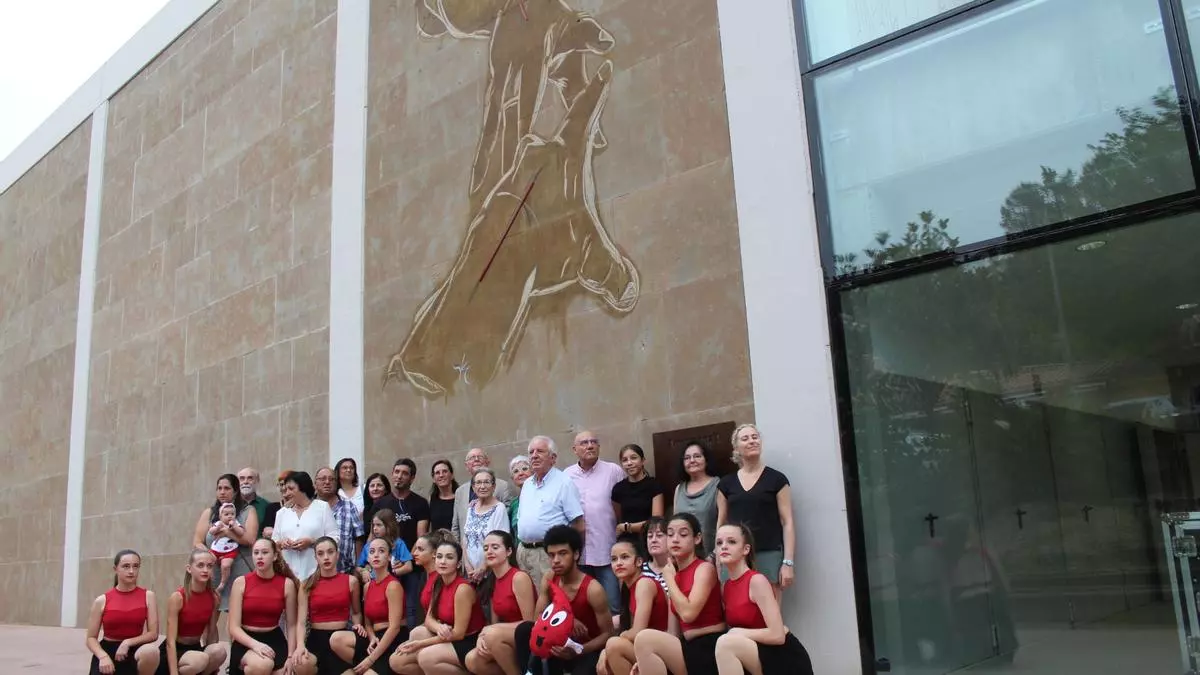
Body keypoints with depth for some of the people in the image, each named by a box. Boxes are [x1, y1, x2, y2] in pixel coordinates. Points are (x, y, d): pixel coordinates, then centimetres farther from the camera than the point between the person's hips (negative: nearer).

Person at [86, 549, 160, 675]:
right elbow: (91, 638, 0)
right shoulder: (102, 600, -2)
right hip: (107, 651, 0)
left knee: (150, 651, -37)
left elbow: (153, 634, -4)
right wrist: (103, 656, -18)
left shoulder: (148, 596, -2)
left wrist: (128, 643, -18)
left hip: (133, 651, 0)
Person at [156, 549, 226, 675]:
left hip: (196, 648, 4)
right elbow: (171, 641, -22)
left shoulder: (215, 596, -6)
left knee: (219, 650, -29)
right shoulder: (177, 597, -20)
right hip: (175, 651, -4)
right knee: (200, 659, -36)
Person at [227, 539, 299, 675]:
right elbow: (234, 627, -7)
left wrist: (291, 656, -8)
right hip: (246, 641, -2)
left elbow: (291, 625, 4)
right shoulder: (241, 582, -4)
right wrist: (255, 644, -24)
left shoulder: (287, 583, -1)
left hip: (274, 639, 2)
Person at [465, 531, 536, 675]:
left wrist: (489, 631, -17)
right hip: (506, 639, 7)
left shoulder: (519, 578, -15)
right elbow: (494, 623, 10)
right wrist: (483, 636, -13)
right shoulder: (492, 582, 9)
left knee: (493, 634, -31)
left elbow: (530, 623, -16)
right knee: (472, 661, -14)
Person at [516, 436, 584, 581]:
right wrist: (521, 547, 13)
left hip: (549, 554, -7)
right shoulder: (527, 484, 17)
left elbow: (578, 524, -10)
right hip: (523, 551, 7)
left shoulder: (564, 483, -7)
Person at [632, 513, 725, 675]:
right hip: (689, 649, 7)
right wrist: (645, 660, -4)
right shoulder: (674, 574, 14)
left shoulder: (705, 568, -6)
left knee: (645, 639, -23)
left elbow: (688, 613, -21)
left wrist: (669, 578, -7)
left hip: (709, 650, -7)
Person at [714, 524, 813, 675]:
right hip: (762, 661, 8)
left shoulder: (757, 581, -15)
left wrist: (739, 633, -13)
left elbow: (777, 635, -22)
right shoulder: (725, 588, 9)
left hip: (788, 661, -8)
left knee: (726, 643, -27)